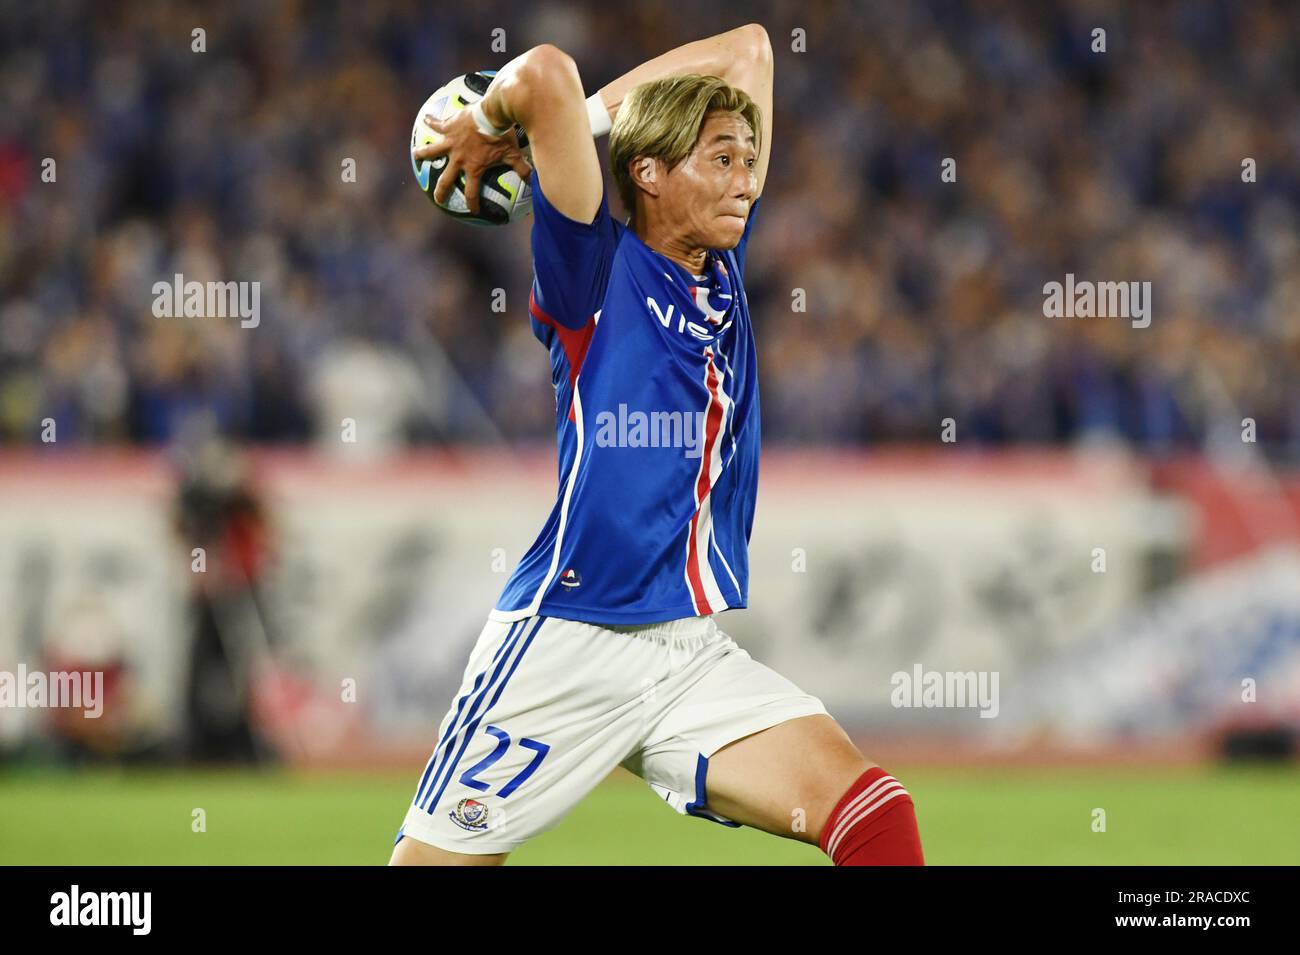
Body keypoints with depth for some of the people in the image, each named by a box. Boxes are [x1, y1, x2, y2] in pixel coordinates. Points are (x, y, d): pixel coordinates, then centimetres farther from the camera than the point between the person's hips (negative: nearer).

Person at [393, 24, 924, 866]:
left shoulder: (724, 267, 13)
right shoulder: (597, 274, -5)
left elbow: (750, 48, 17)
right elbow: (546, 73, -20)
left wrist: (591, 111, 14)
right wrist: (491, 129, 0)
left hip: (698, 661, 6)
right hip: (567, 646, -6)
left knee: (875, 815, -15)